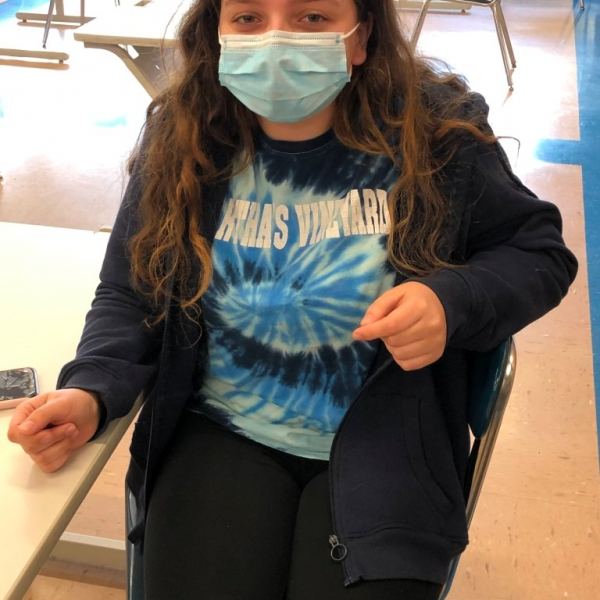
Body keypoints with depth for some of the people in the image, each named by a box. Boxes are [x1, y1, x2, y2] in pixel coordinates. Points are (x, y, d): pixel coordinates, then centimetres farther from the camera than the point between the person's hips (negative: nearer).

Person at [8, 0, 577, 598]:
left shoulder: (439, 135, -10)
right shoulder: (180, 143, -5)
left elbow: (539, 252, 1)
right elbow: (130, 297, 4)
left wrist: (452, 300, -20)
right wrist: (90, 392, -16)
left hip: (382, 447, -1)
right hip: (222, 436, 2)